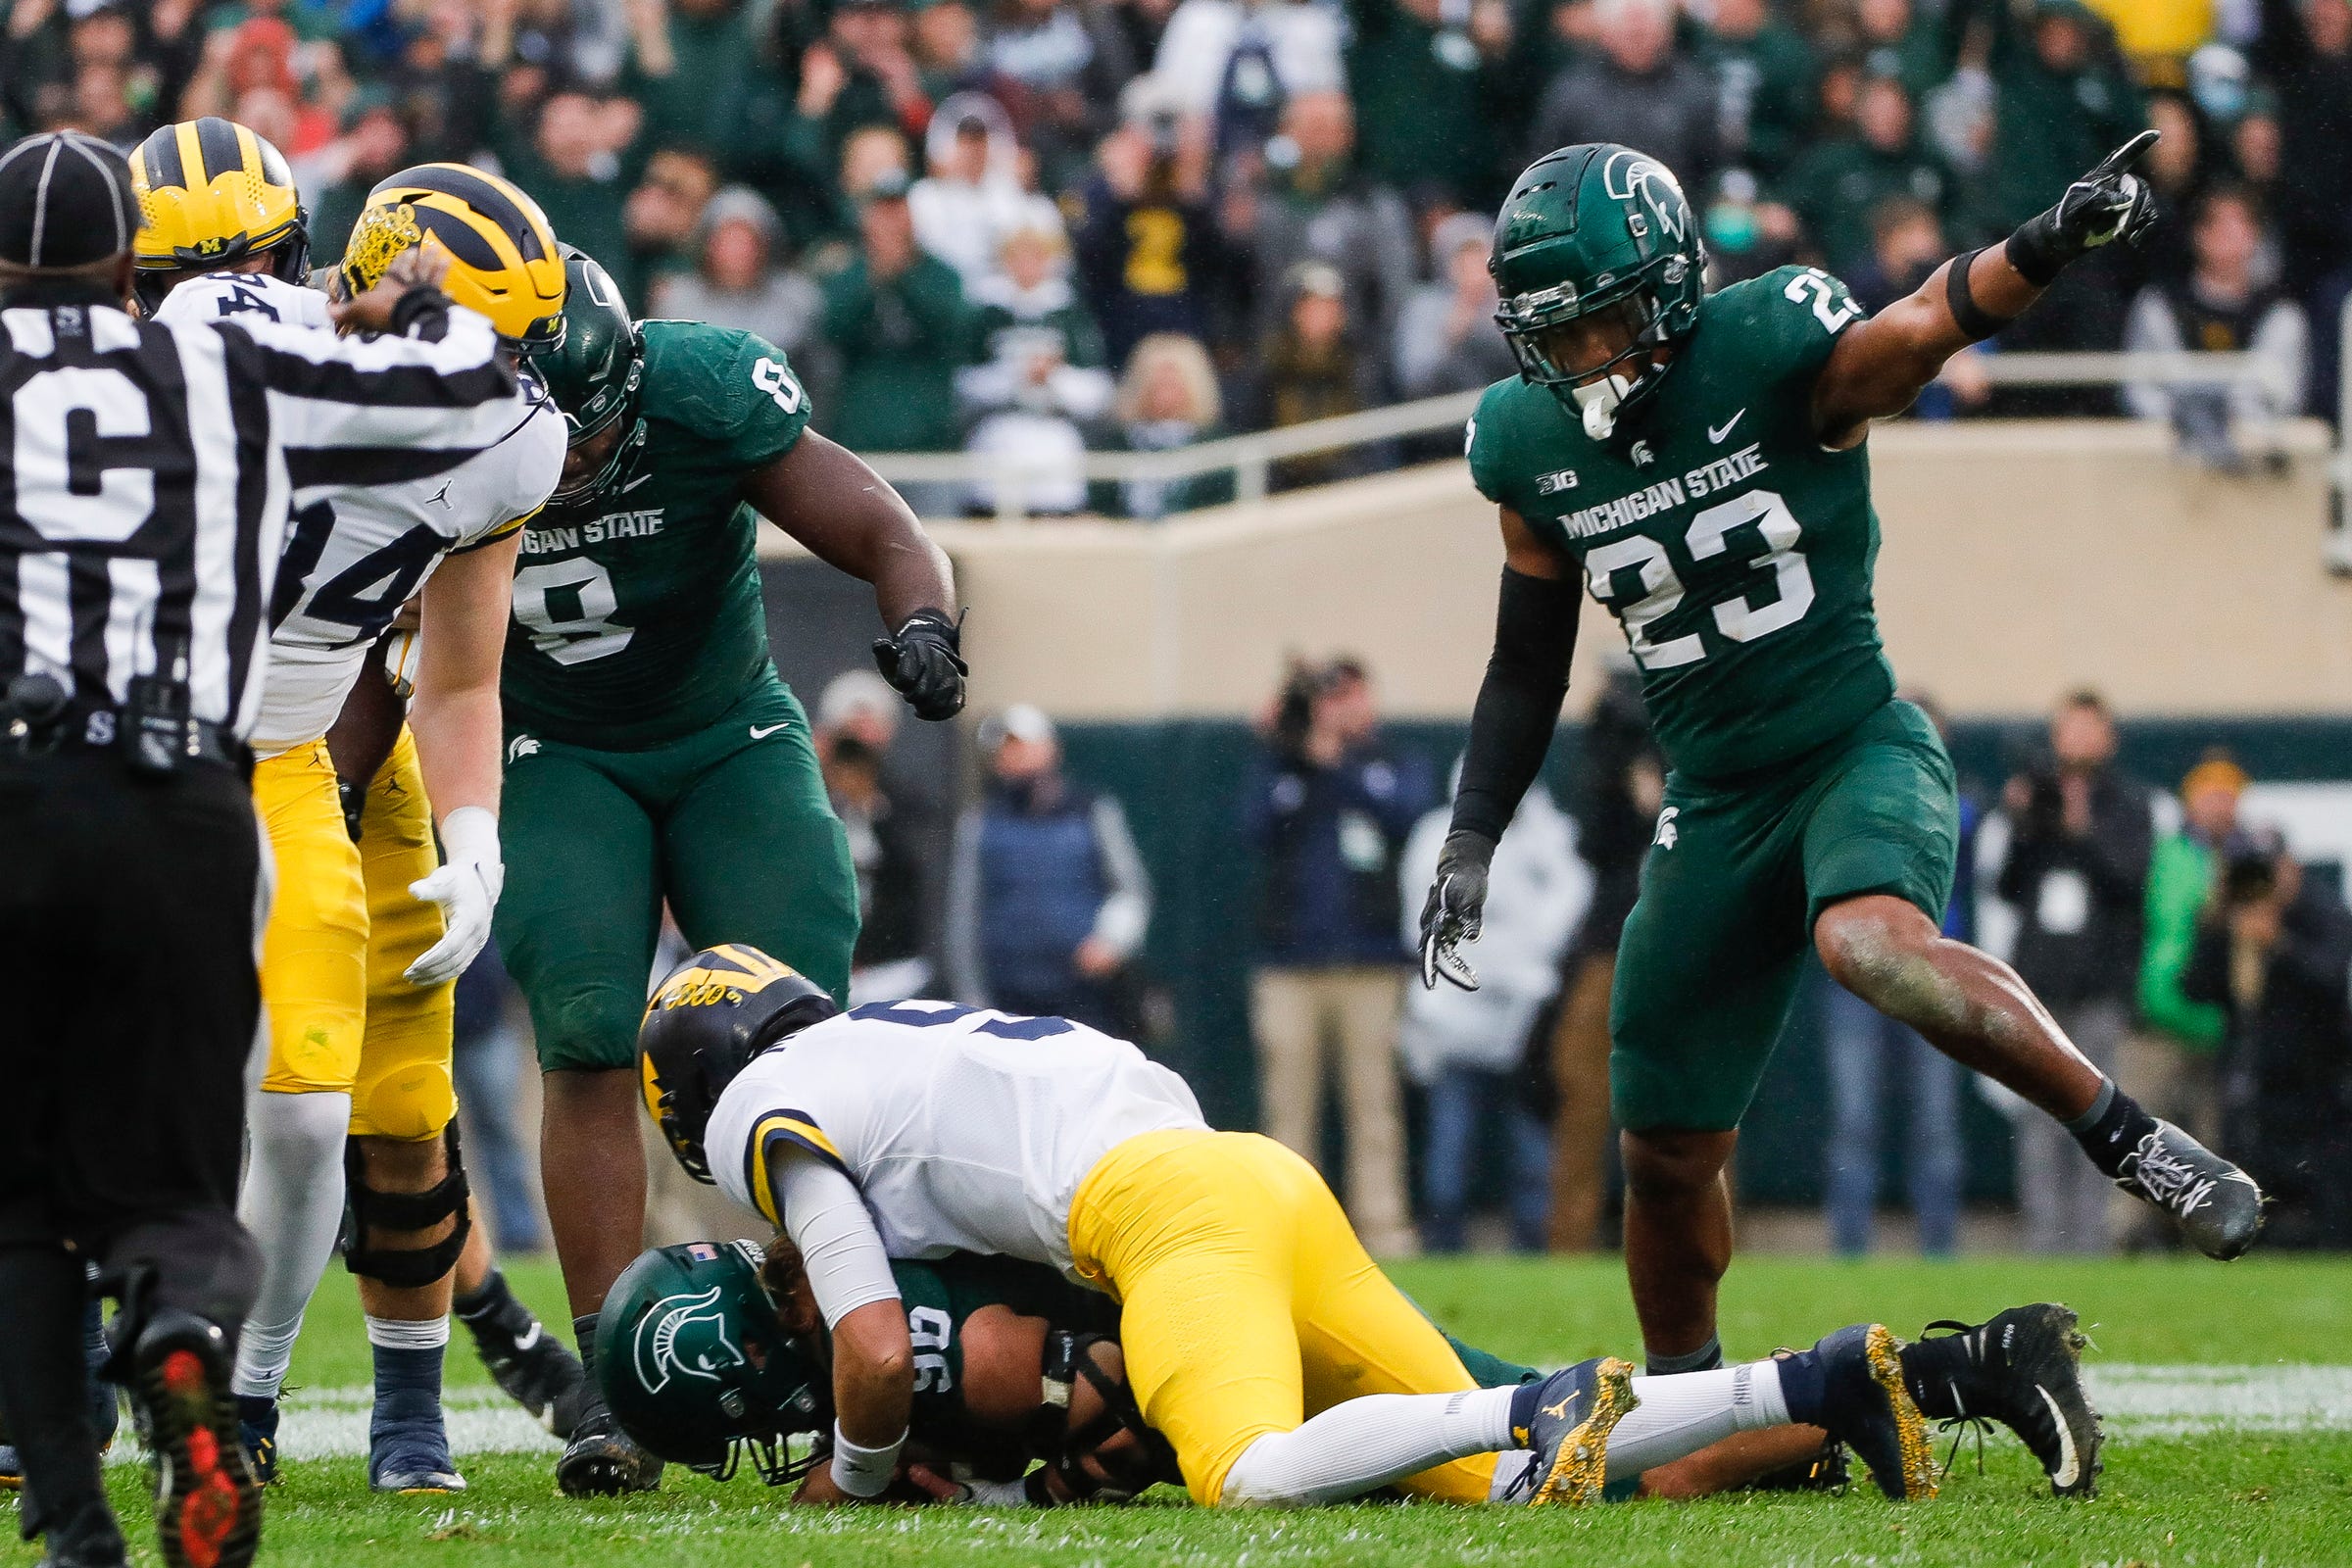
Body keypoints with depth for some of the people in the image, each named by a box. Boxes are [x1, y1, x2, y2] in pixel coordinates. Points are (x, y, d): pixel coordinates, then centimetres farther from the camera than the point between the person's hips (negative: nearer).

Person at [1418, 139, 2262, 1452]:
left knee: (1870, 944, -38)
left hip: (1861, 750, -5)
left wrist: (2045, 249, -54)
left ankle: (2139, 1144, -31)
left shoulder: (1771, 357, -14)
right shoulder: (1532, 446, 1)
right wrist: (1471, 847, 7)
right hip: (1715, 802, 5)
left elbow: (1921, 326, -34)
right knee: (1667, 1153, 8)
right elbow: (1529, 667, 14)